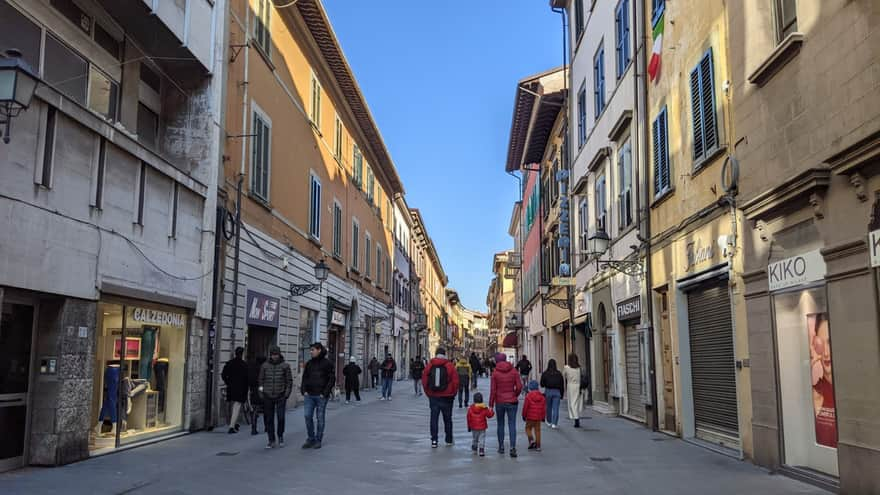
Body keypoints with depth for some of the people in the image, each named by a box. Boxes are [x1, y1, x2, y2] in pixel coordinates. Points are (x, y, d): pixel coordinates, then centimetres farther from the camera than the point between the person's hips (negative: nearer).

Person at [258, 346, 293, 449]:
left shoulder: (285, 366, 1)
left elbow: (289, 381, 3)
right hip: (268, 397, 2)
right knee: (269, 419, 2)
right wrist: (261, 389, 4)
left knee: (281, 417, -9)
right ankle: (272, 441, 11)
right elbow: (260, 379, 14)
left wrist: (287, 395, -3)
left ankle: (280, 436, 16)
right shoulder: (265, 365, 5)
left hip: (280, 396, -2)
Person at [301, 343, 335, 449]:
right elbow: (304, 377, 15)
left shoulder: (327, 363, -4)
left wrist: (325, 393, -11)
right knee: (308, 416, -1)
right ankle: (310, 439, 12)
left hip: (321, 396, -4)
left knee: (320, 418, 4)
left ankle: (318, 440, 14)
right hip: (309, 395, 4)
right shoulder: (309, 363, 11)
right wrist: (304, 390, 2)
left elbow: (332, 379, -5)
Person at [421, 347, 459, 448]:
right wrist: (452, 394, 8)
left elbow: (424, 381, 3)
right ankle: (449, 440, 20)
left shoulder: (429, 366, 0)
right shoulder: (450, 366, -6)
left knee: (434, 418, 5)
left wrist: (428, 394, 13)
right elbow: (455, 381, -6)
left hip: (433, 397, 1)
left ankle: (434, 440, 0)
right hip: (446, 397, -1)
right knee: (447, 419, 12)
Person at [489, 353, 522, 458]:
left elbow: (493, 390, -7)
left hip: (499, 402, 0)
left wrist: (491, 405, -1)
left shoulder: (495, 373, -6)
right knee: (512, 425, 0)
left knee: (500, 424, 14)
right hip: (512, 402, 0)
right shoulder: (513, 371, -2)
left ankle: (501, 447, 20)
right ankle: (512, 447, -12)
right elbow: (519, 387, -5)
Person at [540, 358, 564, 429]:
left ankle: (549, 422, 26)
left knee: (548, 407, 14)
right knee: (555, 408, 1)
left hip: (548, 391, 0)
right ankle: (554, 423, -7)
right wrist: (562, 394, 8)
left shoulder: (545, 373, -5)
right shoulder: (559, 374, -1)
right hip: (557, 392, 0)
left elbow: (542, 384, -2)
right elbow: (562, 385, 1)